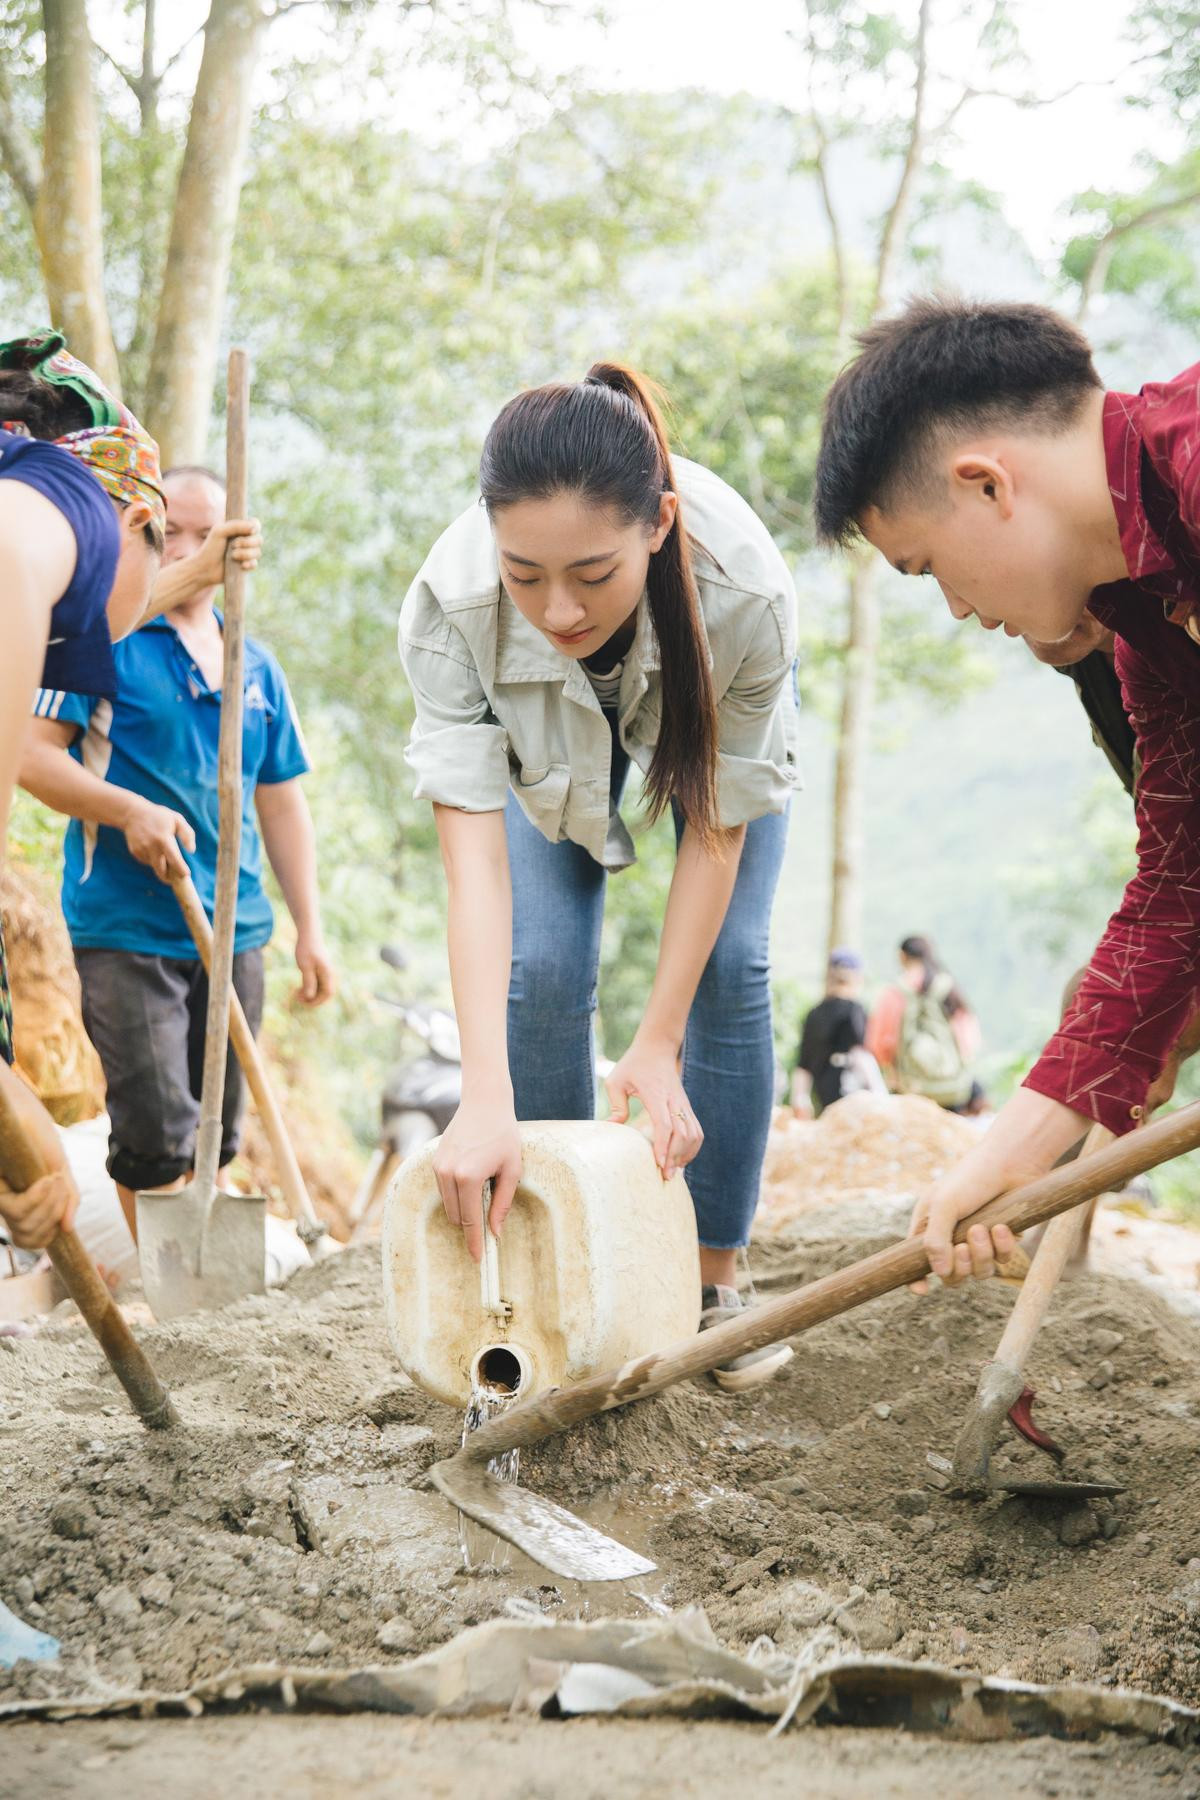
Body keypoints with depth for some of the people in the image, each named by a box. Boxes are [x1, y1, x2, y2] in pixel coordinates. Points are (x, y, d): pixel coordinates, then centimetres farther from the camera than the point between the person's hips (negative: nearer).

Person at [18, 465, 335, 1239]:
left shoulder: (257, 667, 13)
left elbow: (282, 803, 17)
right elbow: (32, 753, -9)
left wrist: (311, 930, 12)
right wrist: (130, 811, -22)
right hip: (125, 931, -5)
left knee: (215, 1138, 10)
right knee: (156, 1135, -9)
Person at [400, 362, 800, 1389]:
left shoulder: (745, 592, -43)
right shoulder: (451, 606, -41)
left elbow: (716, 831, -29)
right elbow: (476, 857, -42)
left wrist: (656, 1048, -29)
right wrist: (486, 1102, -50)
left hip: (708, 708, -1)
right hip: (541, 735, 1)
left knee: (728, 967, -12)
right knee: (539, 971, -11)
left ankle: (715, 1282, 1)